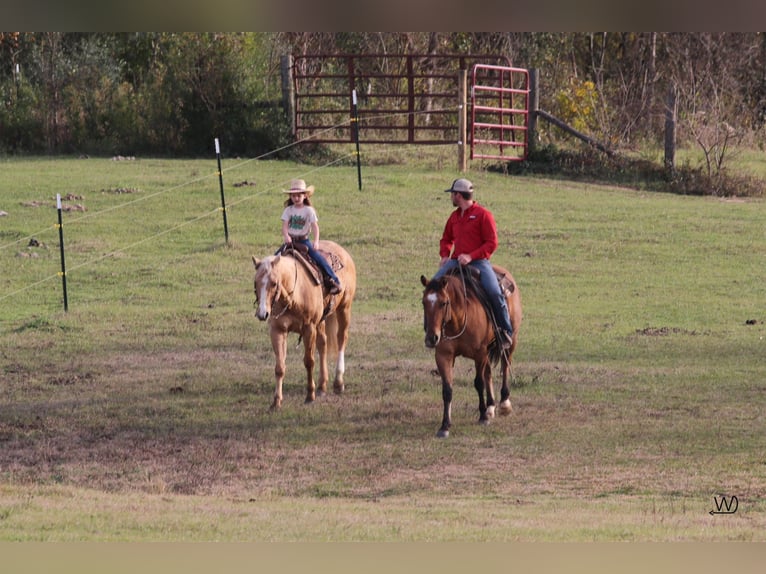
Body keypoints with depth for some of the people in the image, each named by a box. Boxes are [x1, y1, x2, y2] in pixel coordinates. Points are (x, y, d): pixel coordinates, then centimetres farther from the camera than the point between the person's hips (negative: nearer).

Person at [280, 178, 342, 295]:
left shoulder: (309, 211, -4)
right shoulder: (288, 210, 4)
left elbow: (315, 226, -11)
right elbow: (285, 225, -6)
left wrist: (316, 241, -26)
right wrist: (286, 236, -27)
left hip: (303, 240, -3)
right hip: (290, 241, 3)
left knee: (318, 258, -18)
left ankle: (335, 282, -13)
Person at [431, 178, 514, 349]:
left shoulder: (483, 214, -4)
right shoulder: (454, 216, 17)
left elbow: (492, 243, -9)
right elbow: (446, 239, 30)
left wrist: (471, 256, -20)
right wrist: (445, 255, 7)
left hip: (478, 261, -6)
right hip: (456, 262, 6)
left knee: (494, 292, -26)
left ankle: (506, 330, -10)